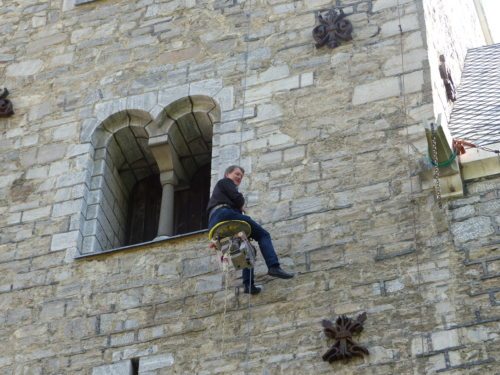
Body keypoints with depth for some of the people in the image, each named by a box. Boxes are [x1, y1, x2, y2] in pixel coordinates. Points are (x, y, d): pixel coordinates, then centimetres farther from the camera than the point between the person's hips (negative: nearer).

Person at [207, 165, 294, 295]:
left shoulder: (218, 189, 40)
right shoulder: (225, 182, 15)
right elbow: (237, 198, -2)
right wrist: (241, 206, 16)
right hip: (225, 214, -9)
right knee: (263, 235, -10)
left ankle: (248, 284, -3)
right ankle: (274, 267, -30)